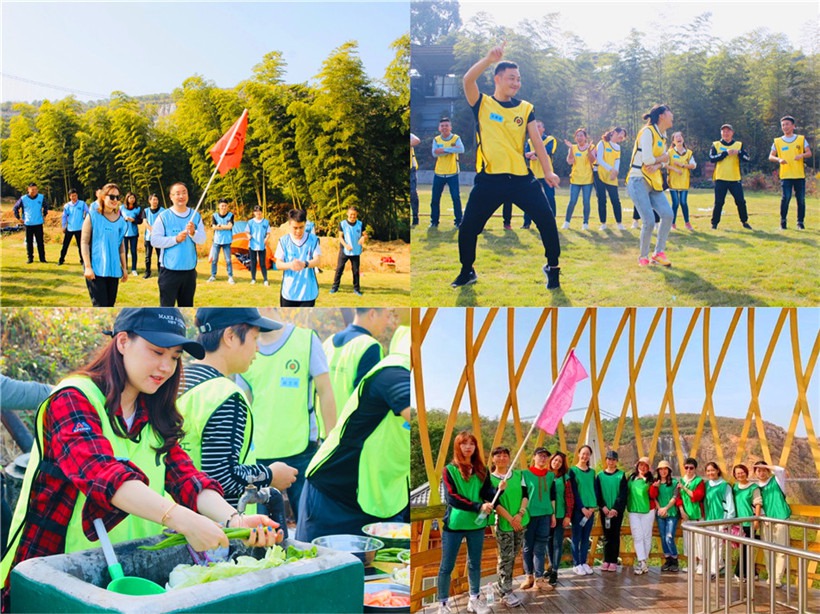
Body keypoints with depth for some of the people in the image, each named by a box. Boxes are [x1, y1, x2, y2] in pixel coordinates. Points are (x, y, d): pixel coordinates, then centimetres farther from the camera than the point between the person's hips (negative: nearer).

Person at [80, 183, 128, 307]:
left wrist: (124, 268, 16)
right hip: (96, 269, -5)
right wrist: (87, 267, -14)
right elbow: (84, 242, -7)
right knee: (100, 305, -10)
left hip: (113, 269, 5)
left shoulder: (120, 219, 8)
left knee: (110, 305, 8)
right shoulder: (93, 216, -5)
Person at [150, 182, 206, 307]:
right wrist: (175, 239, -19)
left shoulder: (196, 216, 5)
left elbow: (202, 240, 1)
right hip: (169, 269, -4)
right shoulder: (164, 216, -6)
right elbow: (154, 240, -11)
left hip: (189, 269, 4)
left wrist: (193, 233, -19)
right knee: (167, 307, 0)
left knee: (187, 306, 14)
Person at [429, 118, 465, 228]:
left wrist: (444, 149, -23)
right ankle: (434, 221, 18)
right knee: (435, 199, 5)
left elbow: (461, 149, -22)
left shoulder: (456, 138, -2)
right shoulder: (436, 139, 5)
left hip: (452, 173, -2)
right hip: (439, 174, 2)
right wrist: (452, 149, -18)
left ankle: (458, 221, 5)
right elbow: (434, 153, -13)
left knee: (456, 197, -6)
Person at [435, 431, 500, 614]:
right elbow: (451, 497, -15)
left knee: (475, 564, 14)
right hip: (454, 524, -4)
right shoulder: (449, 470, -6)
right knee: (447, 565, 2)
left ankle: (474, 599, 28)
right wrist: (478, 506, -24)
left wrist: (498, 489, -27)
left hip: (476, 524, 4)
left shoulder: (482, 470, 6)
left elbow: (487, 494, -4)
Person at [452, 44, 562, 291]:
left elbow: (537, 141, 5)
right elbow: (467, 80, -16)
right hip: (490, 178, -1)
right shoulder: (482, 104, 2)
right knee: (467, 227, 1)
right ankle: (467, 272, 24)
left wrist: (548, 171, -6)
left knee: (547, 220, -5)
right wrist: (489, 58, -28)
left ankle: (552, 266, 16)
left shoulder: (525, 108, 8)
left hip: (521, 177, 2)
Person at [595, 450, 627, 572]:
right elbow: (597, 493, 4)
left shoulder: (621, 475, 1)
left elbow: (623, 494, -4)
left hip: (617, 510, -2)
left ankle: (614, 561, 5)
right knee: (606, 536, 5)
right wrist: (603, 507, -9)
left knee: (615, 535, 0)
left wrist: (615, 509, -12)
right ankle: (606, 560, 9)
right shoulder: (600, 475, 6)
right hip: (604, 510, 2)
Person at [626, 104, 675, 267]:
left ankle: (659, 253, 4)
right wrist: (663, 158, -2)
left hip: (654, 183, 8)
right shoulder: (648, 131, -13)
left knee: (667, 214, -7)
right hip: (639, 182, -8)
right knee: (649, 221, -13)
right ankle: (643, 257, 7)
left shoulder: (662, 135, 15)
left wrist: (657, 165, -12)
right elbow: (647, 159, -21)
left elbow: (664, 159, 11)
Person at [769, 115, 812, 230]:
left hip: (800, 175, 1)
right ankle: (783, 221, 0)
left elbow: (809, 153, 3)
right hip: (785, 175, -1)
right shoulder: (777, 141, 8)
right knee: (786, 197, -13)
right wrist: (779, 159, -16)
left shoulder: (801, 139, 8)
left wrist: (802, 155, -19)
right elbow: (771, 156, 4)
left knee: (801, 199, 2)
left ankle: (800, 222, 13)